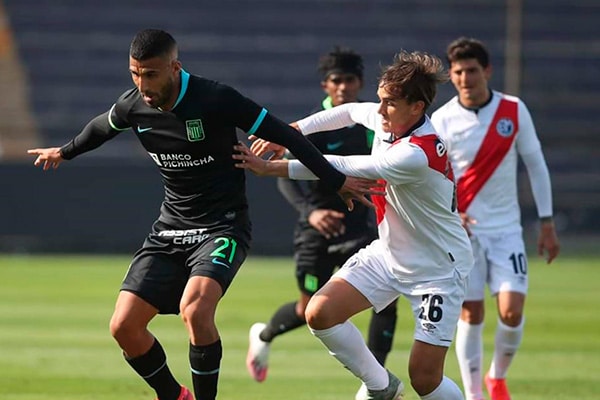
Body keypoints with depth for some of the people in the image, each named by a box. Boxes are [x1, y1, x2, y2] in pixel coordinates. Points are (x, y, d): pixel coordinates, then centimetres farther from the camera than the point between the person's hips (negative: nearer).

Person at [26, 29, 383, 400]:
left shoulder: (216, 99, -20)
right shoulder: (133, 106, -4)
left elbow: (283, 134, -13)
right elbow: (102, 127, 21)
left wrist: (337, 181, -10)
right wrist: (65, 152, 40)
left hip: (223, 227, -6)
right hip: (170, 230, 6)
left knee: (194, 309, -32)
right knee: (124, 326, -5)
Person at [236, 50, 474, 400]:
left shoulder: (416, 156, -33)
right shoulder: (384, 118, -7)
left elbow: (340, 168, -29)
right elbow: (350, 112, 17)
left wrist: (270, 168, -24)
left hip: (439, 268, -8)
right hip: (389, 252, 8)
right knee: (320, 313, -7)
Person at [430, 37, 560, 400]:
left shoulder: (514, 110, -3)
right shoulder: (442, 120, -7)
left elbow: (536, 164, 5)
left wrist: (547, 223, 4)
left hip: (506, 229, 1)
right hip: (463, 231, -1)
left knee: (512, 312, -9)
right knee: (471, 315, -1)